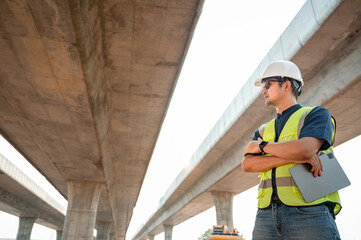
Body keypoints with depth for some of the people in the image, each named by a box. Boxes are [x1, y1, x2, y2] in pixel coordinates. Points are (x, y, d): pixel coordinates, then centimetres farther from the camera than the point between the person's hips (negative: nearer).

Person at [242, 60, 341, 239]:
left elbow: (305, 149, -14)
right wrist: (293, 157, -10)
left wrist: (262, 146, 0)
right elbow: (247, 164, 2)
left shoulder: (316, 114, 6)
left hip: (308, 212, -4)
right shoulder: (263, 130, 19)